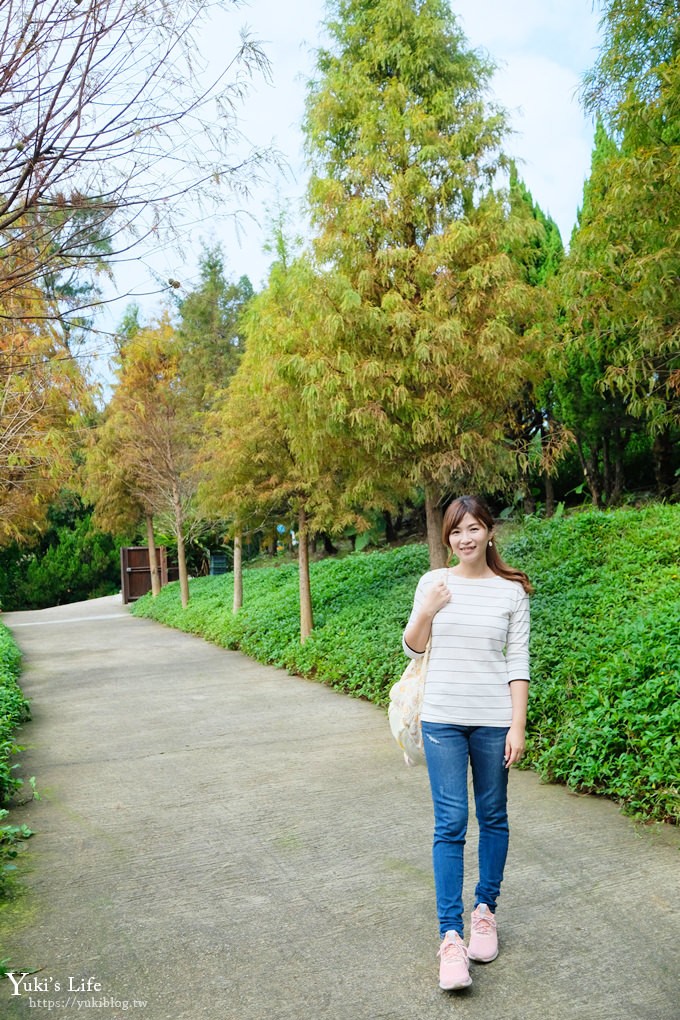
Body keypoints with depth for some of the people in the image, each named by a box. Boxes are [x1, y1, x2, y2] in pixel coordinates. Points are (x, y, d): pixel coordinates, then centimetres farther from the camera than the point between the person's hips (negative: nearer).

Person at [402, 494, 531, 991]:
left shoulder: (512, 591, -1)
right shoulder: (433, 583, 1)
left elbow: (518, 662, -1)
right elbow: (413, 648, 7)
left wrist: (518, 726, -5)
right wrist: (427, 611, -11)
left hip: (494, 720, 0)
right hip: (443, 719, 0)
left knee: (493, 817, 13)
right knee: (450, 823, -2)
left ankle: (485, 910, 32)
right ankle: (451, 936, 5)